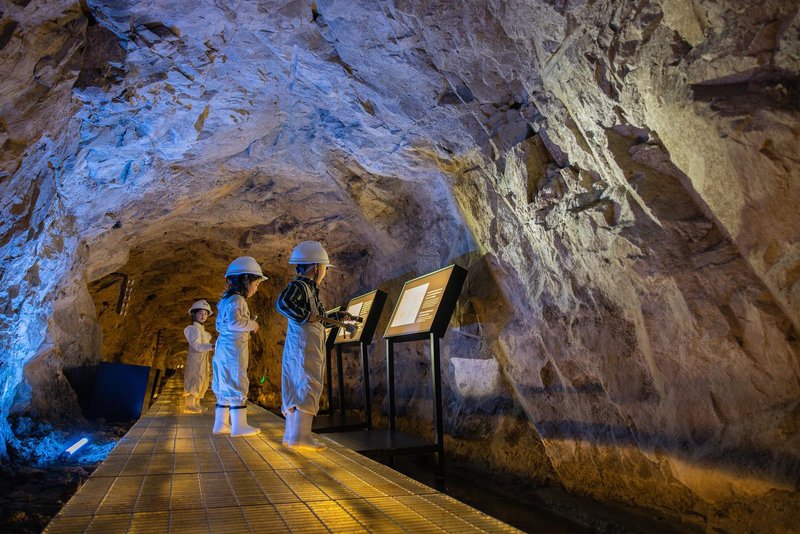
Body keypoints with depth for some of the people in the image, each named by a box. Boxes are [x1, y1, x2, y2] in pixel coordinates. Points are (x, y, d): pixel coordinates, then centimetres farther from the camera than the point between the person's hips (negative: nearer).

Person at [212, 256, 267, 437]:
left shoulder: (226, 300, 18)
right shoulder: (237, 300, -15)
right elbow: (234, 321, -29)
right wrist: (252, 325, -14)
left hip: (223, 346, 10)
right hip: (234, 347, -10)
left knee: (225, 386, 13)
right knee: (237, 384, -6)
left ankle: (221, 423, 19)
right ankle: (239, 425, -2)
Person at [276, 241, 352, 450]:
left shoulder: (309, 288, 20)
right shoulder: (298, 286, -11)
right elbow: (282, 303, -29)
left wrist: (337, 317, 29)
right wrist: (306, 316, -25)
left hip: (305, 347, 10)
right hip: (303, 345, -10)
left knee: (296, 389, 12)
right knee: (308, 387, -10)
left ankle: (291, 435, 19)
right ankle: (300, 436, -9)